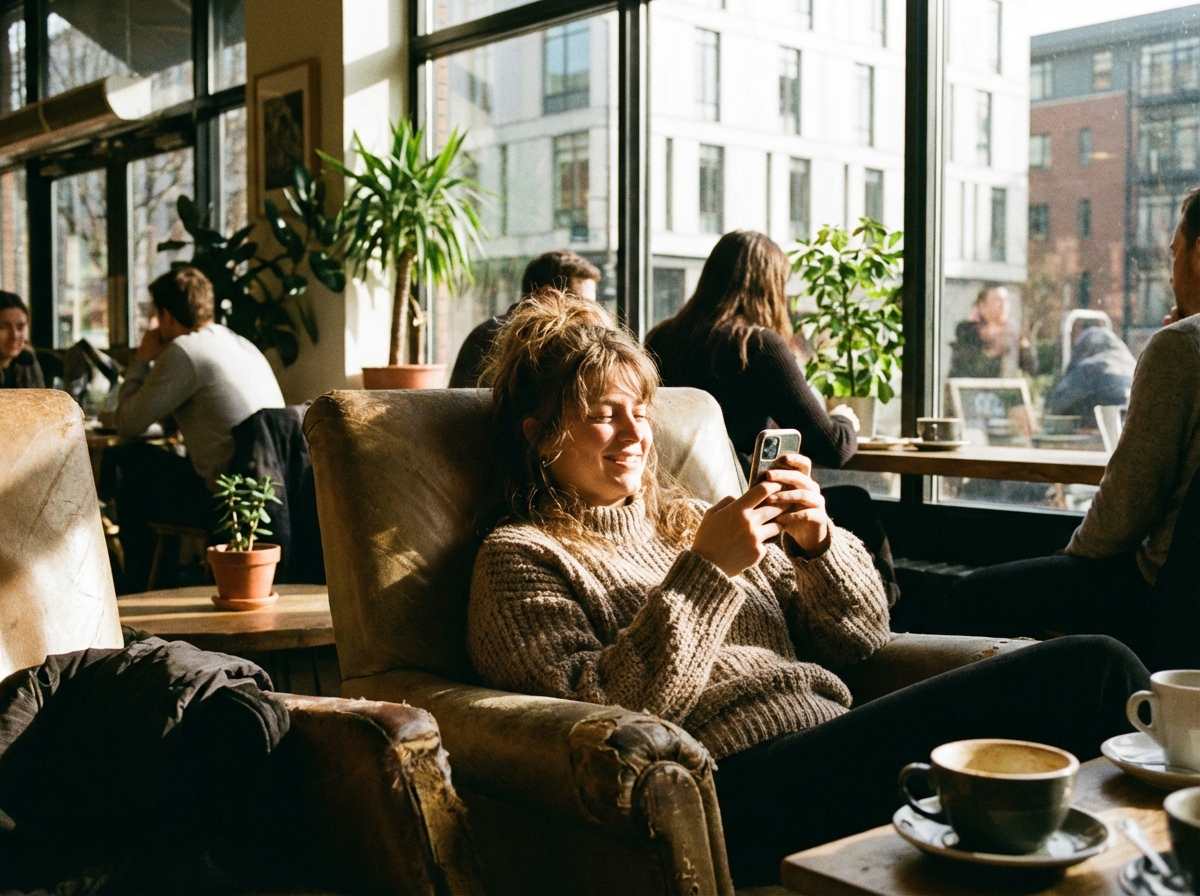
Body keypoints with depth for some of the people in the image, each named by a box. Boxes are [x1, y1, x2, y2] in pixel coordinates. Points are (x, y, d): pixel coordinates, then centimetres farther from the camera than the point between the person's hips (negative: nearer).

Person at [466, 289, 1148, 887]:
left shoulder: (688, 519, 23)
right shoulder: (522, 558, 6)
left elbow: (859, 640, 19)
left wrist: (817, 544, 0)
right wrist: (704, 572, -14)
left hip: (838, 741, 7)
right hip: (744, 780, -7)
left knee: (1098, 664, -14)